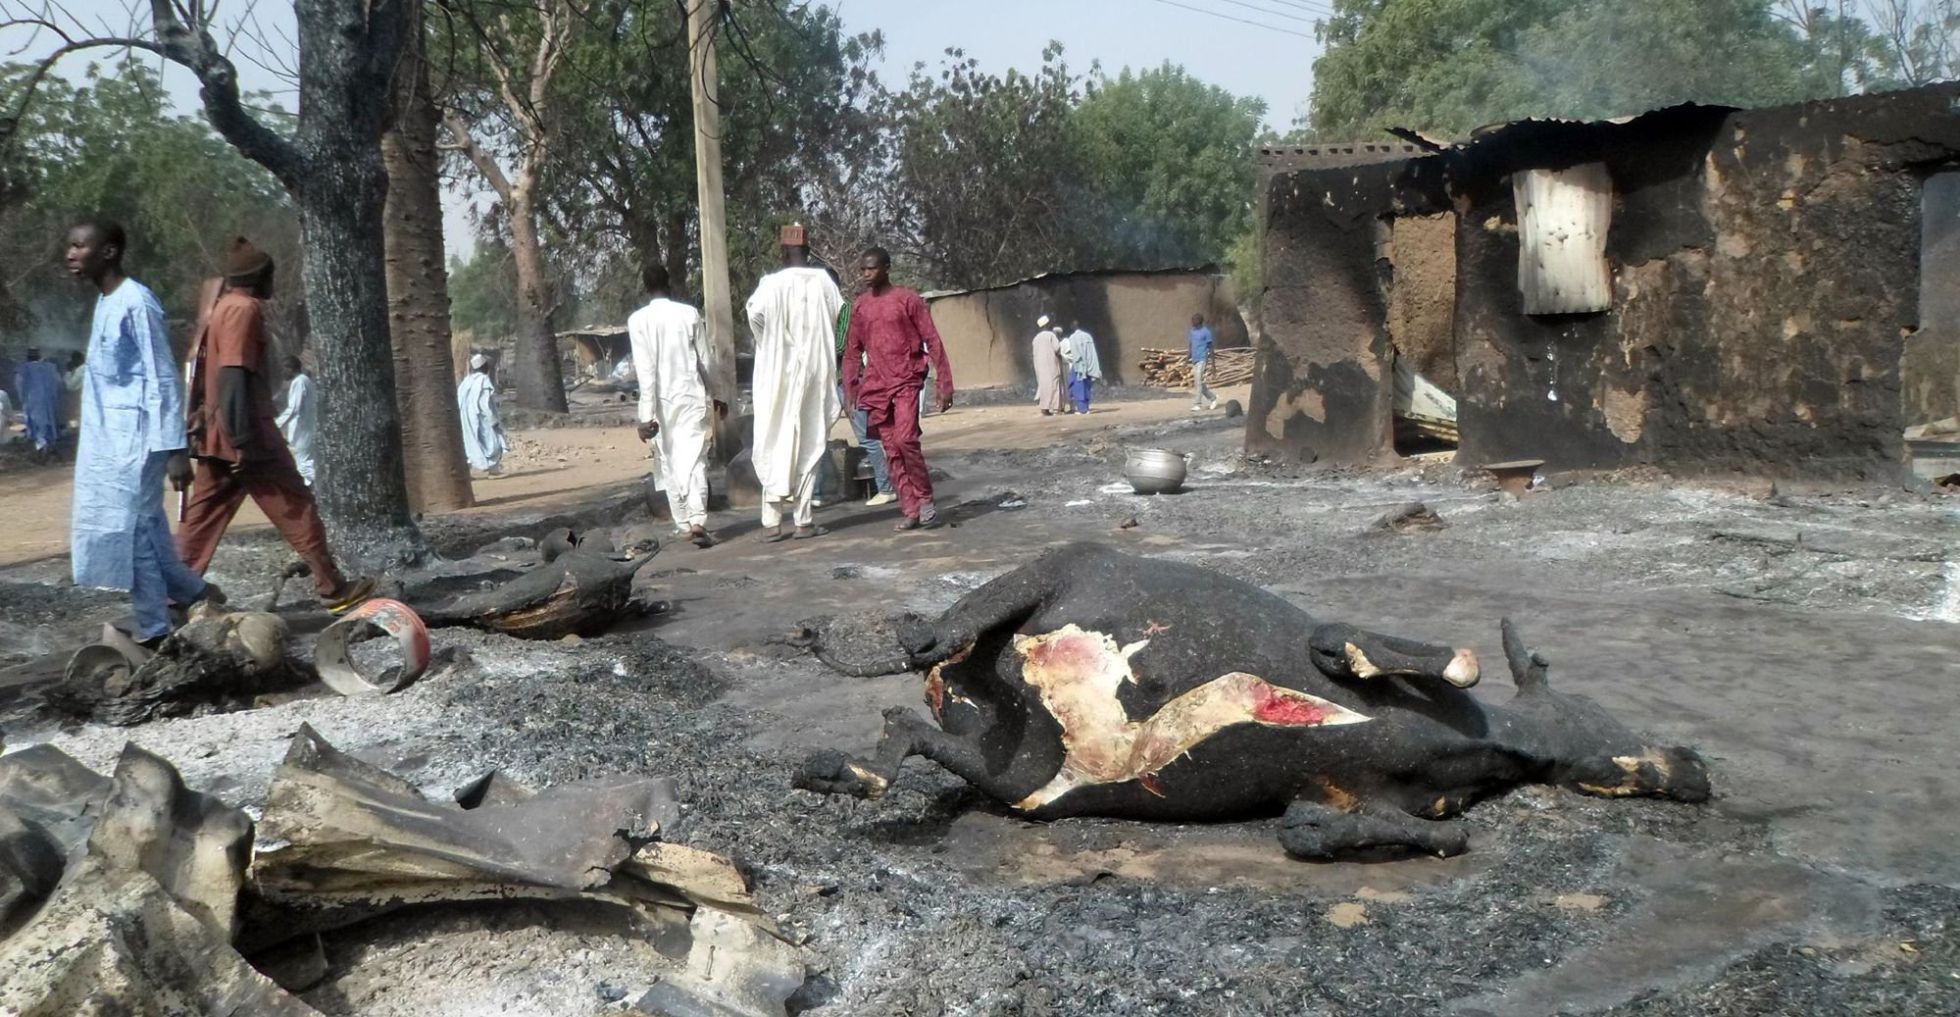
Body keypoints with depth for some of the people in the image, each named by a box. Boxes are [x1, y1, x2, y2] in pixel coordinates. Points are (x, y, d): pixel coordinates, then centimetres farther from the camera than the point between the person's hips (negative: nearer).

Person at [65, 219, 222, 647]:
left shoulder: (136, 302, -15)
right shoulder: (104, 302, 13)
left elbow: (164, 379, -17)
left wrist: (175, 449, -20)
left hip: (133, 438, -9)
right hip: (108, 438, 9)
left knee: (129, 530, -4)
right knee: (142, 528, 13)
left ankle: (154, 630, 4)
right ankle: (194, 592, 25)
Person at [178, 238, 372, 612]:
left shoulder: (219, 309, 19)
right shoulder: (245, 309, -10)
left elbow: (204, 372, 21)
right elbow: (235, 377, -20)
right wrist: (245, 440, -24)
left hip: (215, 436, 9)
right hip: (243, 434, -9)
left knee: (203, 517, 9)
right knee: (296, 507, -4)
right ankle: (333, 588, 0)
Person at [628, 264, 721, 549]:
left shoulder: (638, 320, -4)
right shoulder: (689, 314, -1)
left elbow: (645, 369, -10)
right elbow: (705, 360, 4)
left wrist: (647, 414, -11)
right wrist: (717, 396, 17)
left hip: (662, 400, 0)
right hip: (691, 396, 0)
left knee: (670, 463, 13)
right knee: (695, 460, -4)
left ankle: (684, 523, 18)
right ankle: (698, 521, -20)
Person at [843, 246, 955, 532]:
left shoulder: (907, 299, -4)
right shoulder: (860, 305, 9)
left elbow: (932, 341, -5)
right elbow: (853, 350, 14)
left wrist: (945, 384, -9)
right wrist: (849, 387, 6)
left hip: (906, 381, -5)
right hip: (876, 385, 5)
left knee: (905, 439, -20)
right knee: (891, 449, 2)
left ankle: (925, 499, -4)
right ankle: (911, 511, 7)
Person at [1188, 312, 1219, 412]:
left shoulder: (1206, 332, -7)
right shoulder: (1192, 331, 13)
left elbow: (1210, 347, -6)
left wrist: (1212, 362, -8)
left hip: (1202, 359, -8)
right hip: (1194, 360, 8)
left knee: (1198, 382, -14)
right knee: (1198, 383, 9)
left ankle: (1197, 404, -12)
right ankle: (1213, 397, 24)